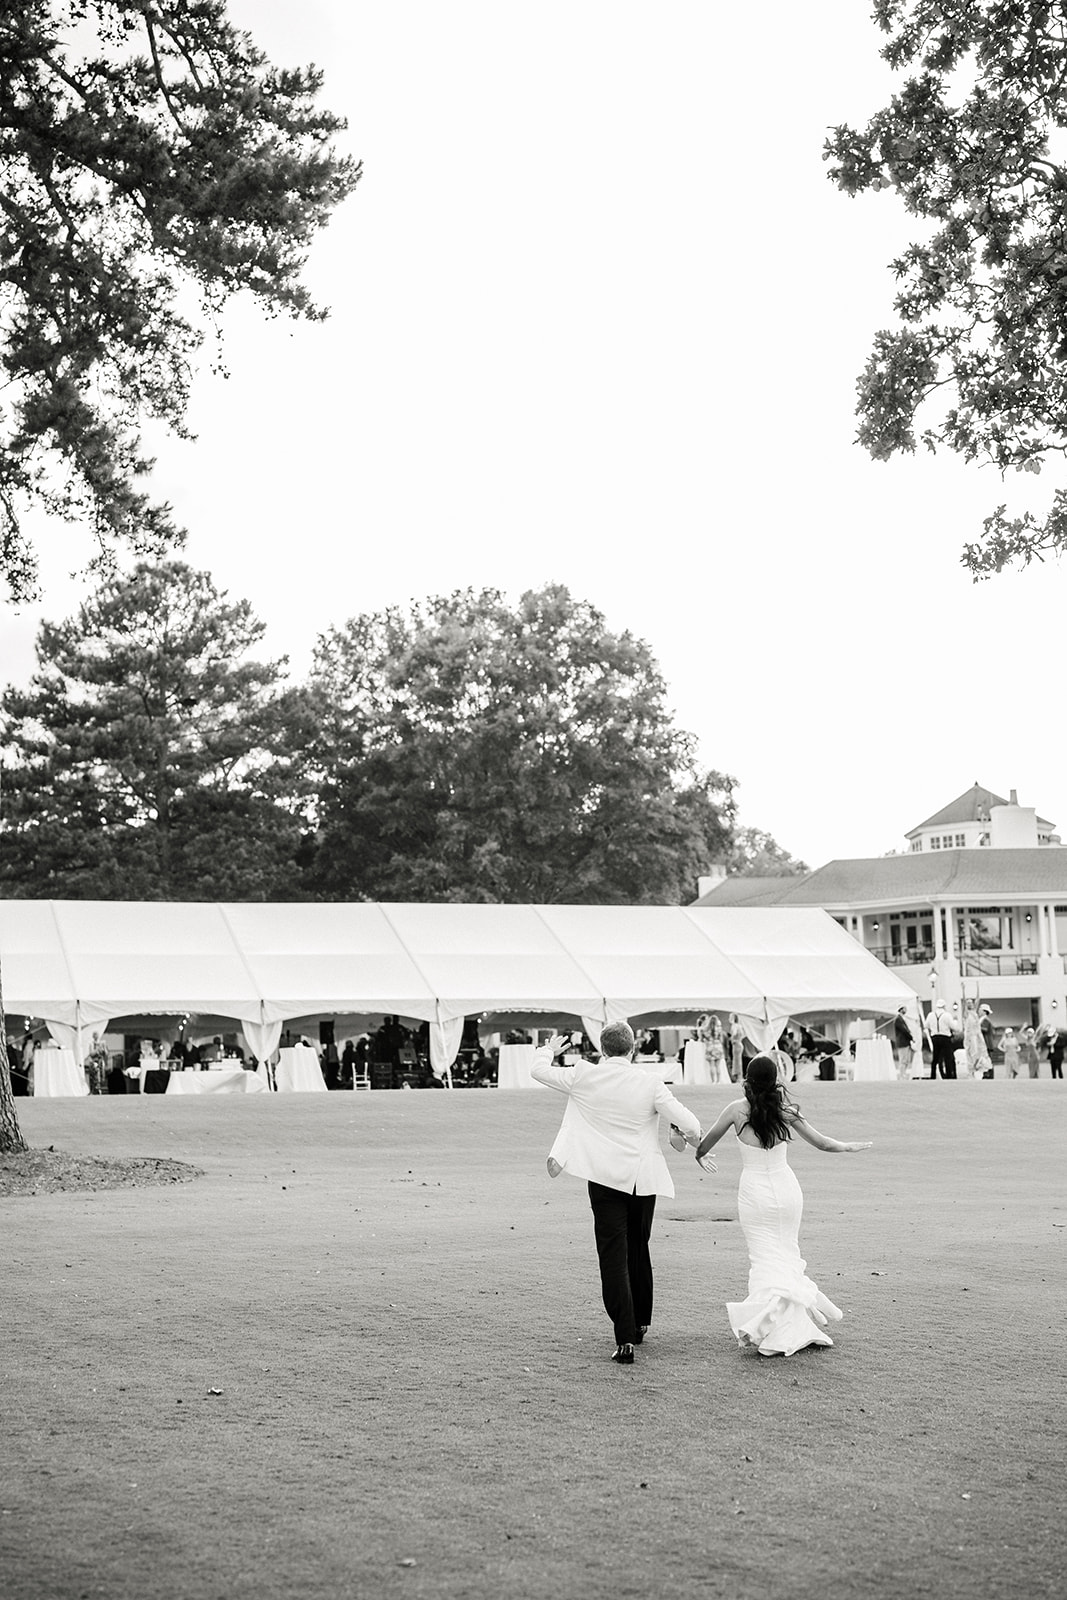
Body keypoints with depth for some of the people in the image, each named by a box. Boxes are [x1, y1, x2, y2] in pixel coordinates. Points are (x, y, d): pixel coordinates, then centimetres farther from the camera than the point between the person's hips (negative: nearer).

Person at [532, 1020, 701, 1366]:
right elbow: (689, 1123, -10)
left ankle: (625, 1339, -11)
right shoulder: (650, 1081, -7)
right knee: (638, 1250, 20)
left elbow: (539, 1070, 6)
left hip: (605, 1178, -2)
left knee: (613, 1256, -2)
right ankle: (640, 1323, 35)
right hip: (644, 1178, 2)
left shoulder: (585, 1076, -6)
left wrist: (549, 1049, 27)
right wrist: (691, 1137, 14)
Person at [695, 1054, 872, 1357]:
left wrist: (700, 1155, 27)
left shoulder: (737, 1110, -9)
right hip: (787, 1188, 2)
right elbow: (822, 1143, 3)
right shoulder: (786, 1110, -5)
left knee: (765, 1260, 1)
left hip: (755, 1193, -2)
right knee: (787, 1254, 16)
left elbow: (705, 1143, 4)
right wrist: (849, 1145, 22)